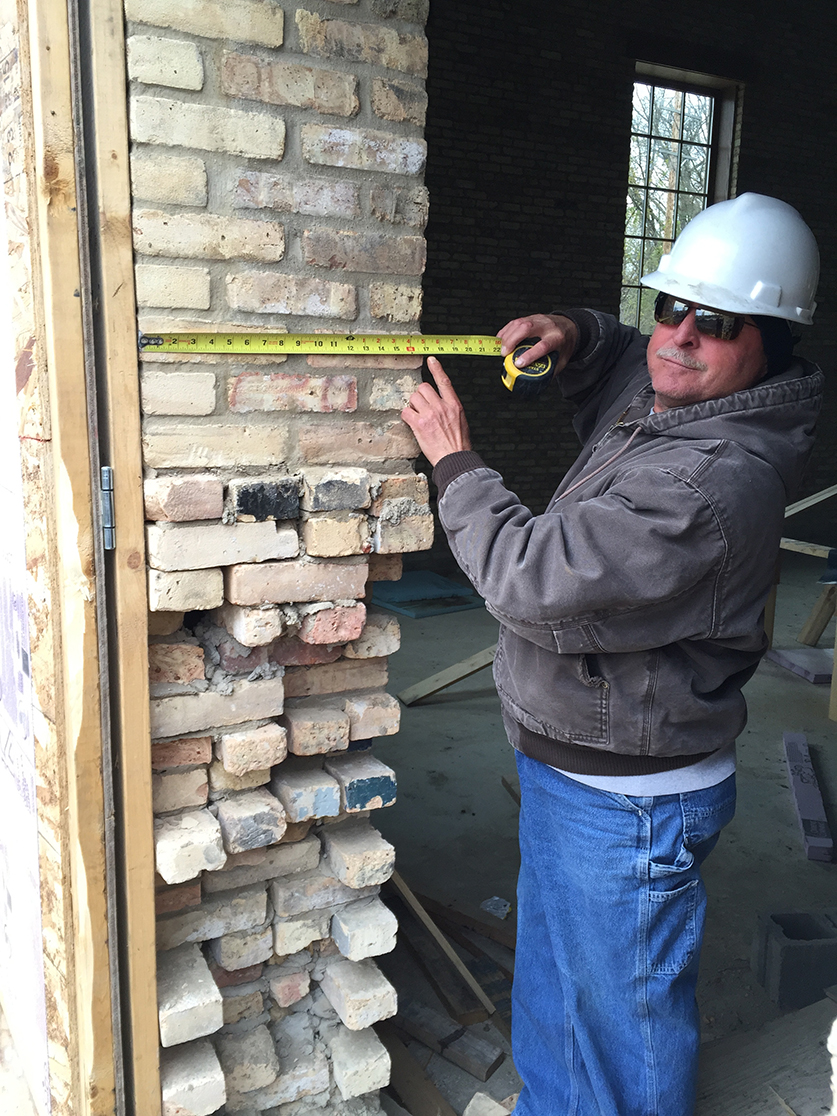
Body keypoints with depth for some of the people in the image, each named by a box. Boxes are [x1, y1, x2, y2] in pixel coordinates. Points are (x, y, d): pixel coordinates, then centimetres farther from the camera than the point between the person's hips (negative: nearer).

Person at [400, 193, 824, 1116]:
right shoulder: (662, 396, 1)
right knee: (552, 986, 29)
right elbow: (622, 362, 26)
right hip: (568, 768, 10)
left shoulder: (713, 481, -30)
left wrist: (454, 462, -18)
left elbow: (532, 580, -33)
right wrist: (575, 338, 2)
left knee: (625, 1006, 14)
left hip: (628, 803, -10)